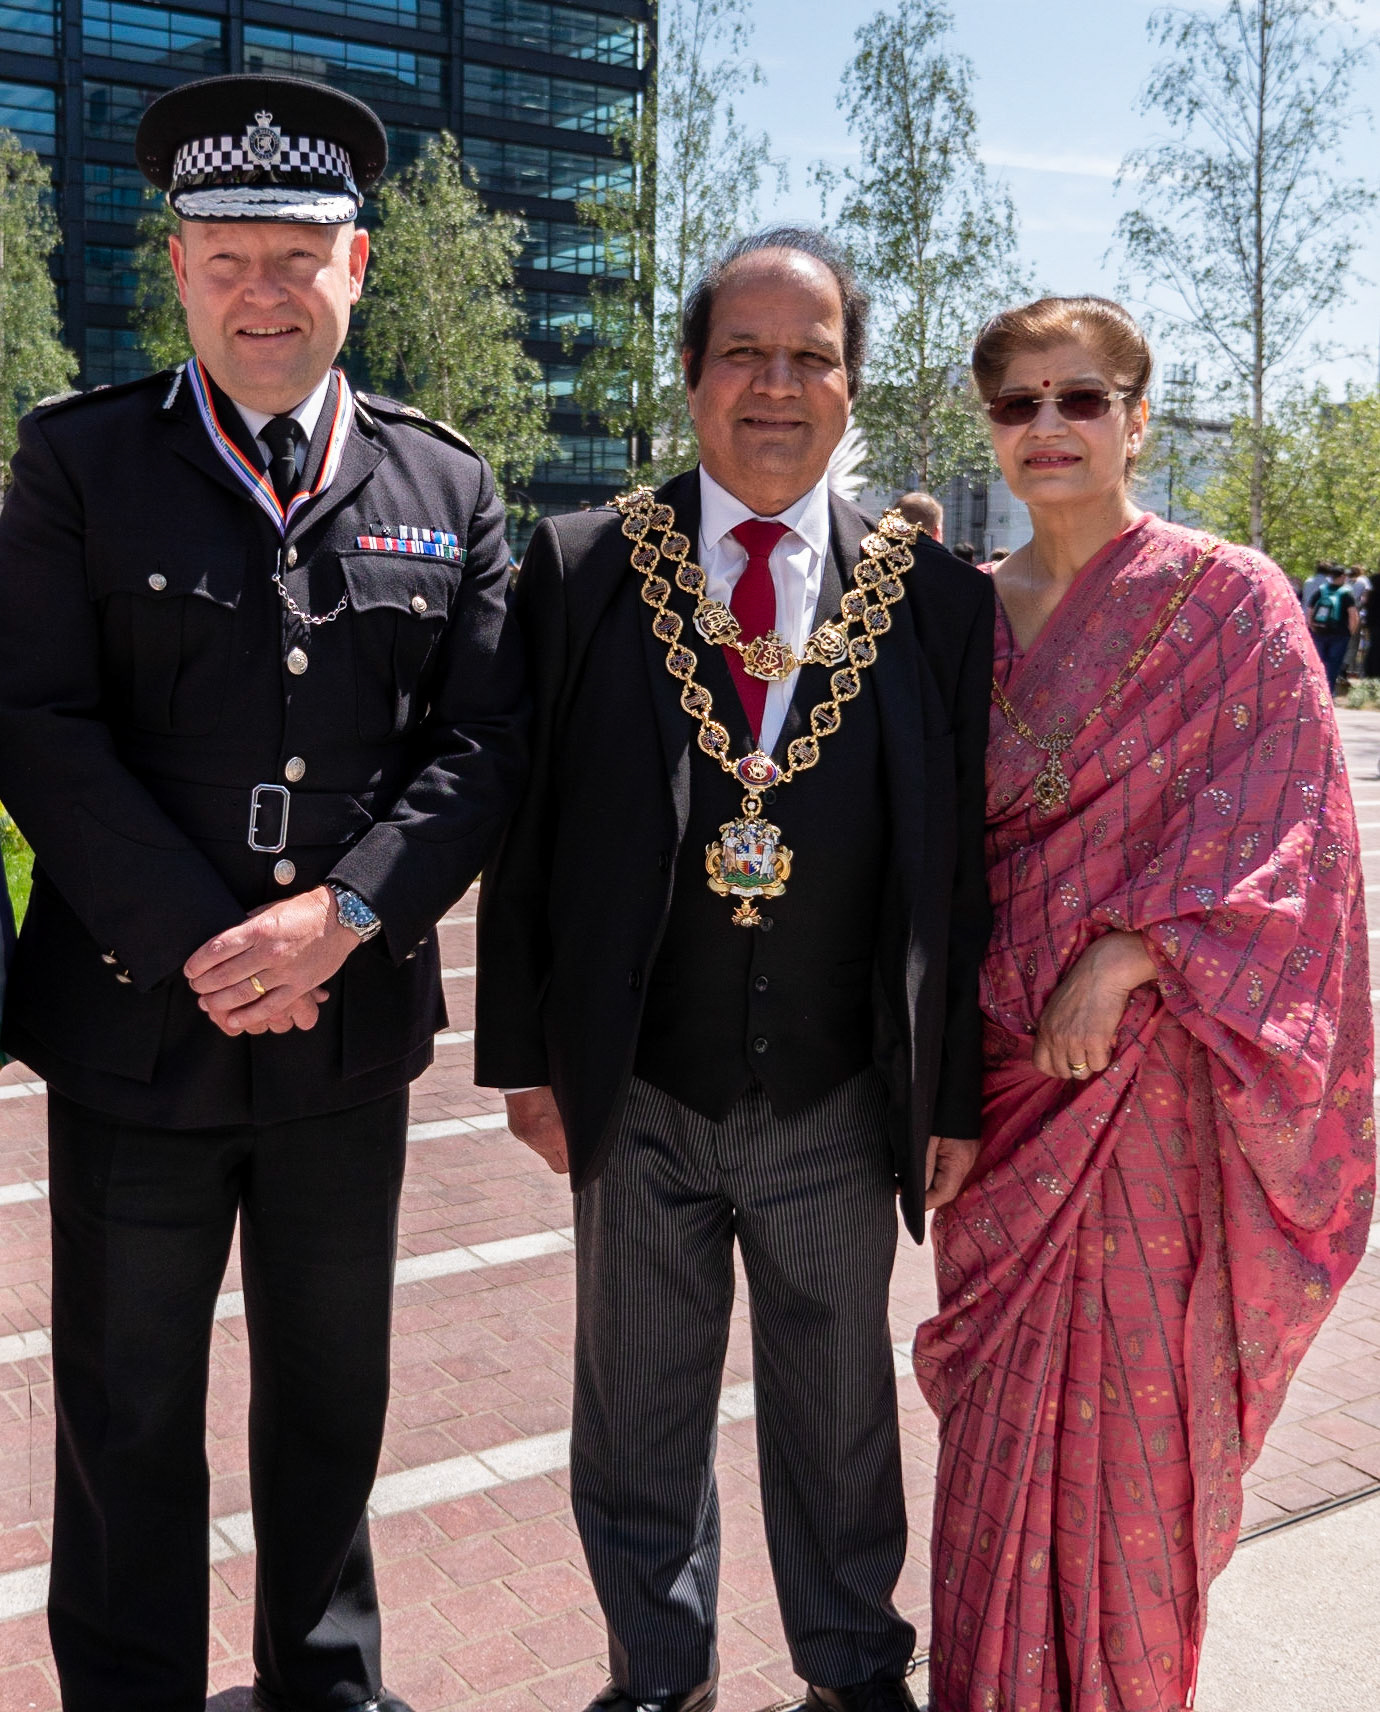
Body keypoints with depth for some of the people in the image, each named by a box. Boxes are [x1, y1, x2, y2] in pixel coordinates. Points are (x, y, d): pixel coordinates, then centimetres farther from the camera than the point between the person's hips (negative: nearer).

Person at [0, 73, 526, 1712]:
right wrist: (200, 945, -16)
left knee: (333, 1392, 19)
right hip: (135, 1024, -2)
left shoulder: (445, 488, 5)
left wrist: (341, 917, -15)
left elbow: (483, 741, -1)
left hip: (354, 1024, 2)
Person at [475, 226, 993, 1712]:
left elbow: (958, 863, 0)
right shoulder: (579, 567, -2)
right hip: (638, 1101, 0)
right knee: (639, 1419, 18)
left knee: (840, 1411, 19)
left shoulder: (933, 596, -1)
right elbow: (523, 825, -1)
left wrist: (955, 1093, 0)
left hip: (841, 1107, 1)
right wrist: (525, 1052, -3)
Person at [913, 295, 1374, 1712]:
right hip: (1003, 1060, 4)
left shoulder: (1228, 601, -5)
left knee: (1124, 1394, 5)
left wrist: (1122, 959, -19)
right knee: (1003, 1388, 13)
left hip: (1147, 1059, -4)